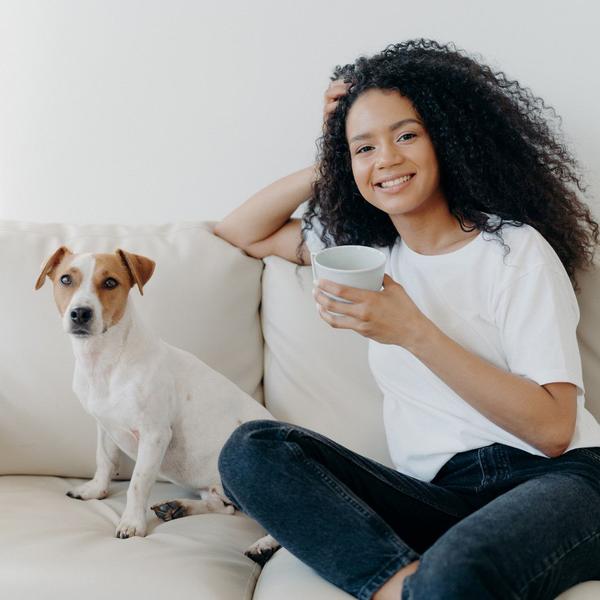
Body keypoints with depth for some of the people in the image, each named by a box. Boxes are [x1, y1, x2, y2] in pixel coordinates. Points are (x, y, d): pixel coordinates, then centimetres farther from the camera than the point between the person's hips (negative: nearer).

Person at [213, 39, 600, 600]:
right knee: (250, 450, -17)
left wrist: (412, 332, -18)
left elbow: (552, 428, -12)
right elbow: (240, 233, 25)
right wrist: (324, 168, 12)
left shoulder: (515, 249, -3)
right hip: (441, 497, 7)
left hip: (553, 479, -7)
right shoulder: (366, 248, 16)